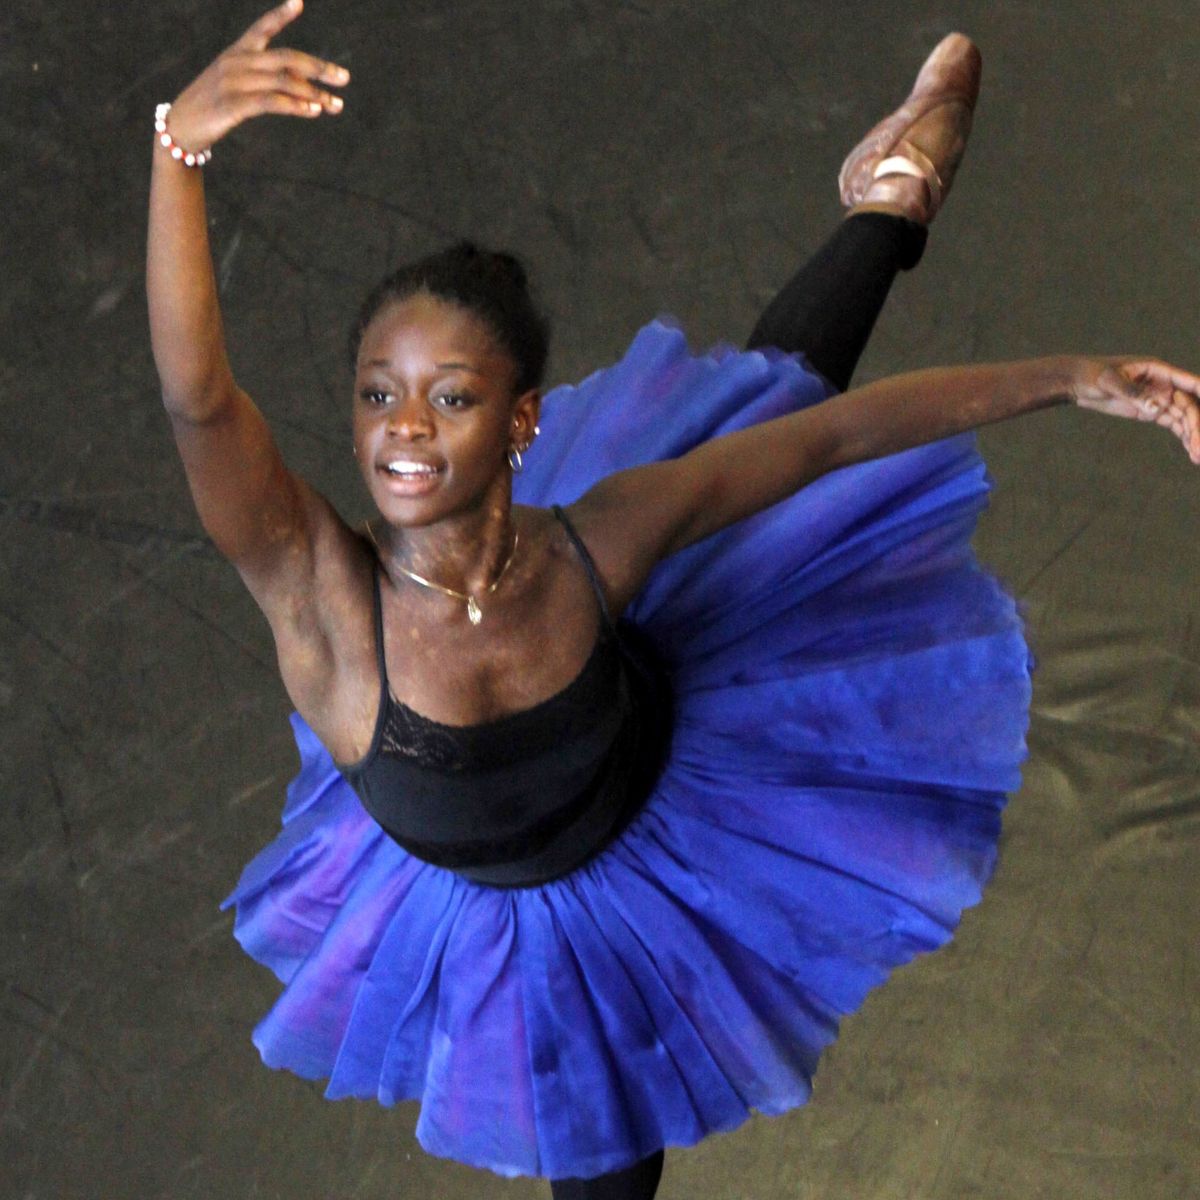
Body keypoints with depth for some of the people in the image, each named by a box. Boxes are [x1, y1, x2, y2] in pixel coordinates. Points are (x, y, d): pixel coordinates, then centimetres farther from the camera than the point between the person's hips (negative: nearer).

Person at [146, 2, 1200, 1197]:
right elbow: (196, 395, -62)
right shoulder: (319, 591, -43)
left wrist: (1068, 375, -24)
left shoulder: (588, 548, -36)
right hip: (495, 915, -1)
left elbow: (833, 434, -25)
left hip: (650, 776, 2)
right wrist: (178, 149, -78)